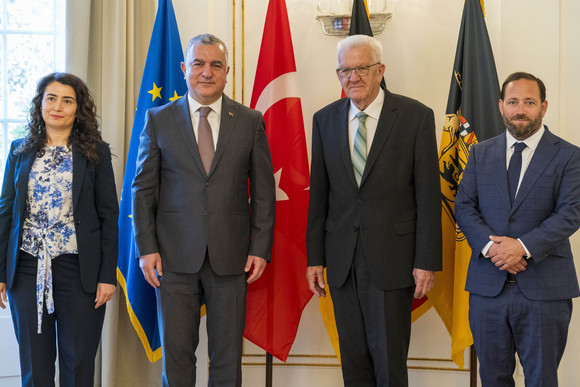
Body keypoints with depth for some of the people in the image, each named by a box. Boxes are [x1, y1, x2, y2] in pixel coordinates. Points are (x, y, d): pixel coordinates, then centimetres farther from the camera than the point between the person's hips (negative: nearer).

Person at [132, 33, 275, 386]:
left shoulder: (251, 121, 5)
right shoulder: (159, 119, 5)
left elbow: (264, 190, 5)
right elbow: (144, 188, 5)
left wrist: (261, 247, -2)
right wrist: (146, 248, -3)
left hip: (230, 258, 0)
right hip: (175, 257, 0)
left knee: (228, 356, 8)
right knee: (176, 352, 7)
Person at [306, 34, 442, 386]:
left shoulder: (416, 116, -5)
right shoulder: (325, 120, 7)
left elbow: (428, 195, -5)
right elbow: (319, 194, 9)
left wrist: (427, 262, -9)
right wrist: (315, 257, 6)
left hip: (392, 260, -3)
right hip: (342, 260, 4)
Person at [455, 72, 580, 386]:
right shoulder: (480, 154, 11)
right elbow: (464, 206, 3)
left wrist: (524, 246, -21)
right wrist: (490, 245, -14)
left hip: (544, 289, -2)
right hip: (487, 286, 3)